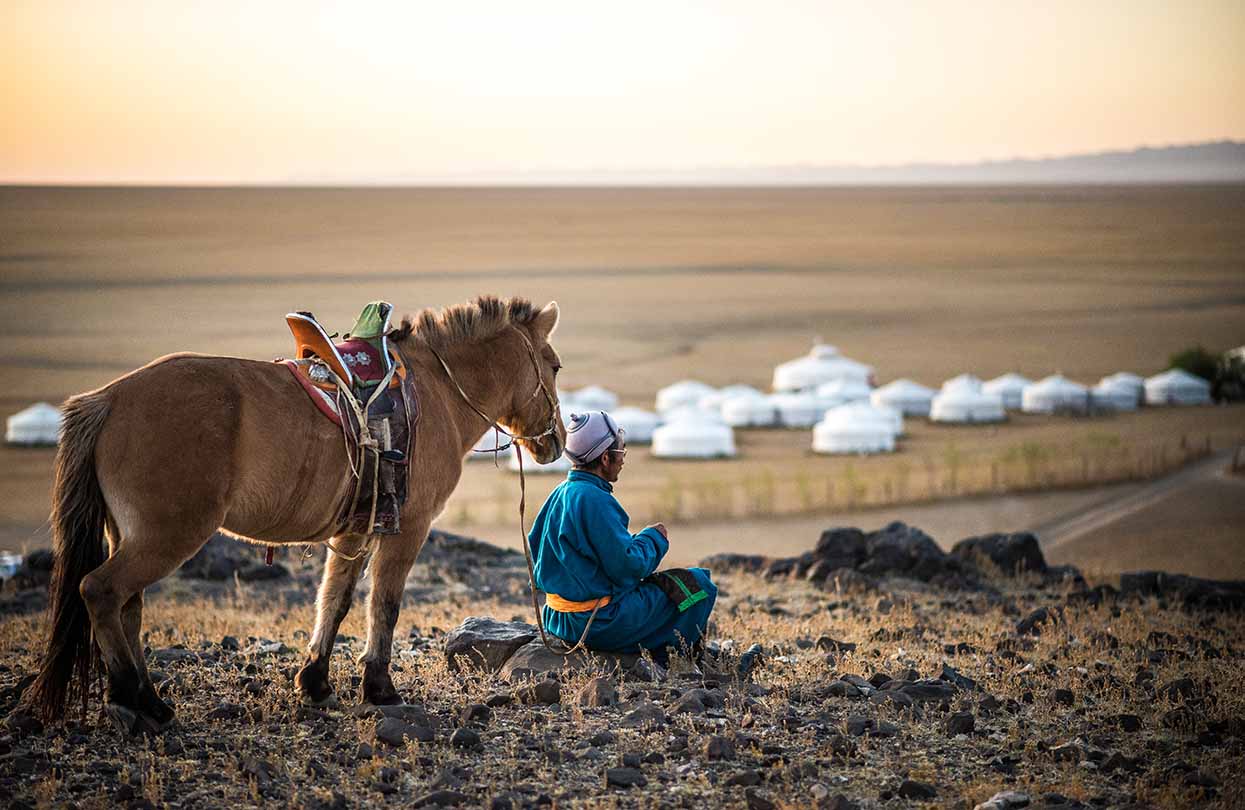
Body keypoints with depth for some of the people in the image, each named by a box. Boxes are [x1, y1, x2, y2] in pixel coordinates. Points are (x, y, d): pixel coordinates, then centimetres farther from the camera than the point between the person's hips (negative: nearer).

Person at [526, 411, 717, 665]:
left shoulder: (560, 494, 7)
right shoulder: (594, 500, -22)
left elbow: (534, 545, 18)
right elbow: (628, 566, -22)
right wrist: (653, 538, -2)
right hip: (599, 623, -10)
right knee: (699, 584, -1)